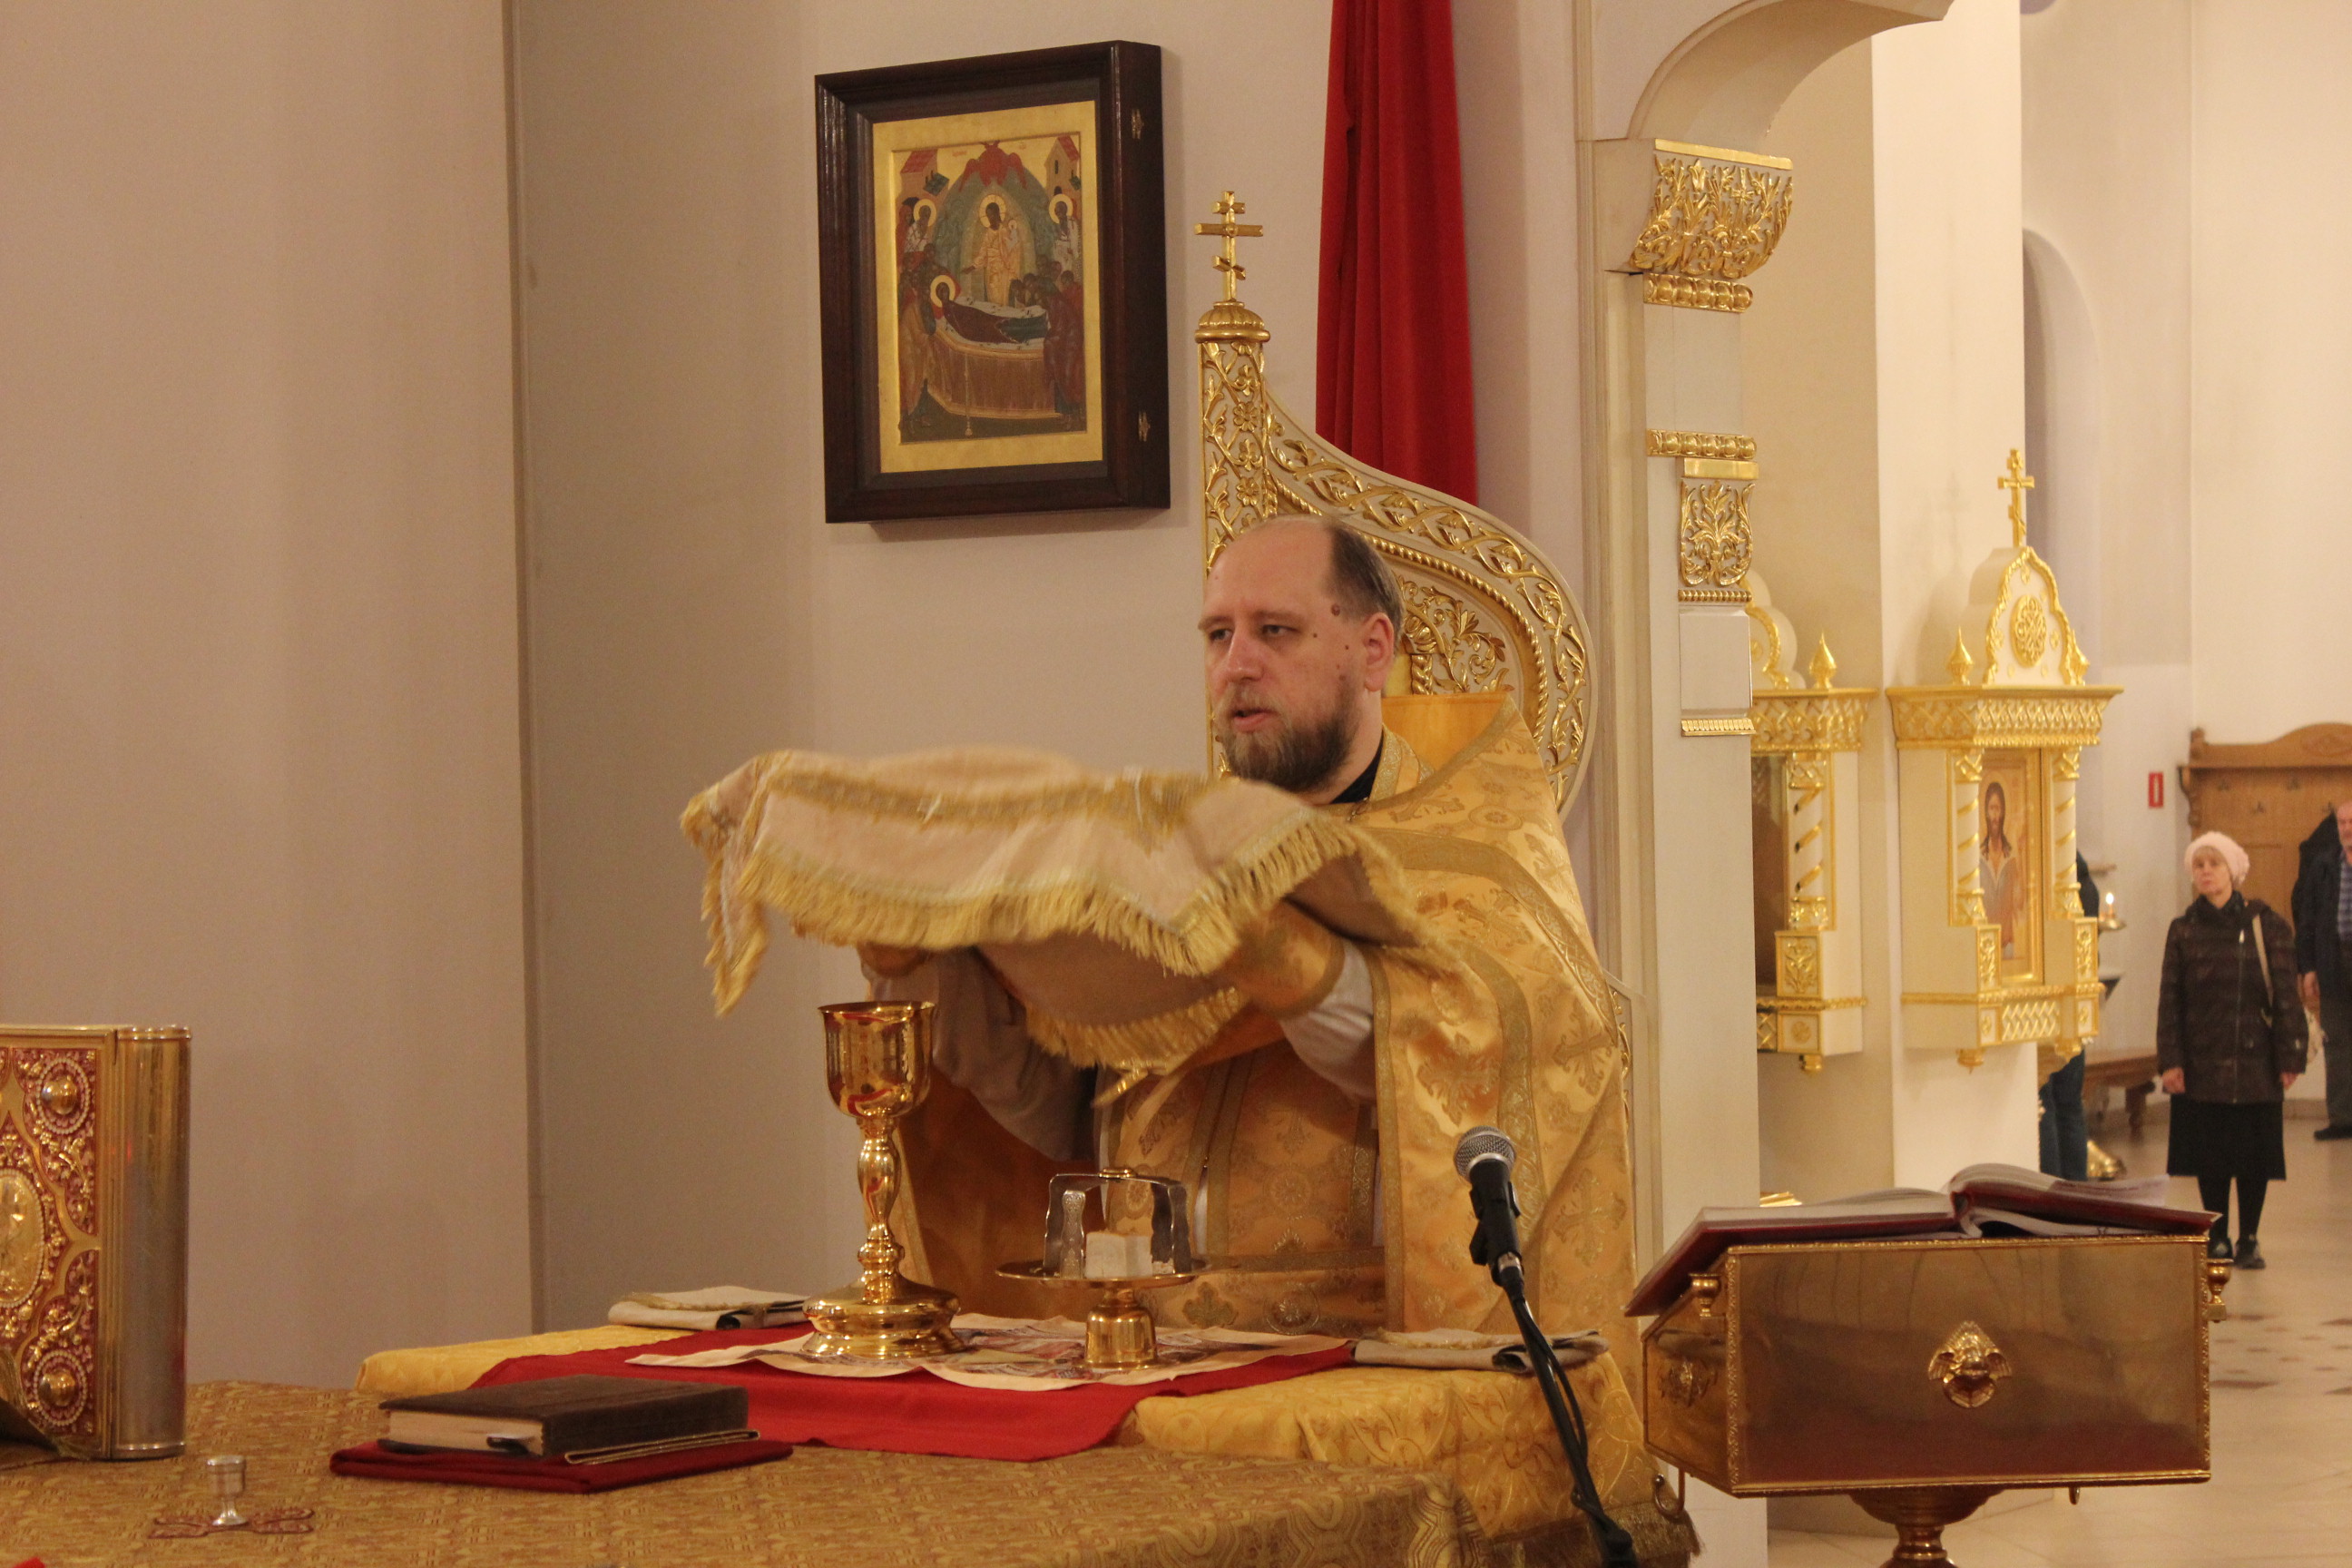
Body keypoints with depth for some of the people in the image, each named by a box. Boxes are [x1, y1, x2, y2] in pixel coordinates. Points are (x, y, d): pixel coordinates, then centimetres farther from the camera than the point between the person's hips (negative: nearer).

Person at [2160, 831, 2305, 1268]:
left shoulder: (2266, 925, 0)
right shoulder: (2183, 931, 3)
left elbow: (2285, 995, -1)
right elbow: (2169, 1000, 2)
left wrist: (2289, 1058, -5)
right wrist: (2169, 1061, -6)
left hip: (2255, 1062, -1)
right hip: (2202, 1063, 1)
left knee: (2254, 1154, 2)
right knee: (2209, 1156, 4)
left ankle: (2249, 1239, 13)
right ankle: (2217, 1239, 14)